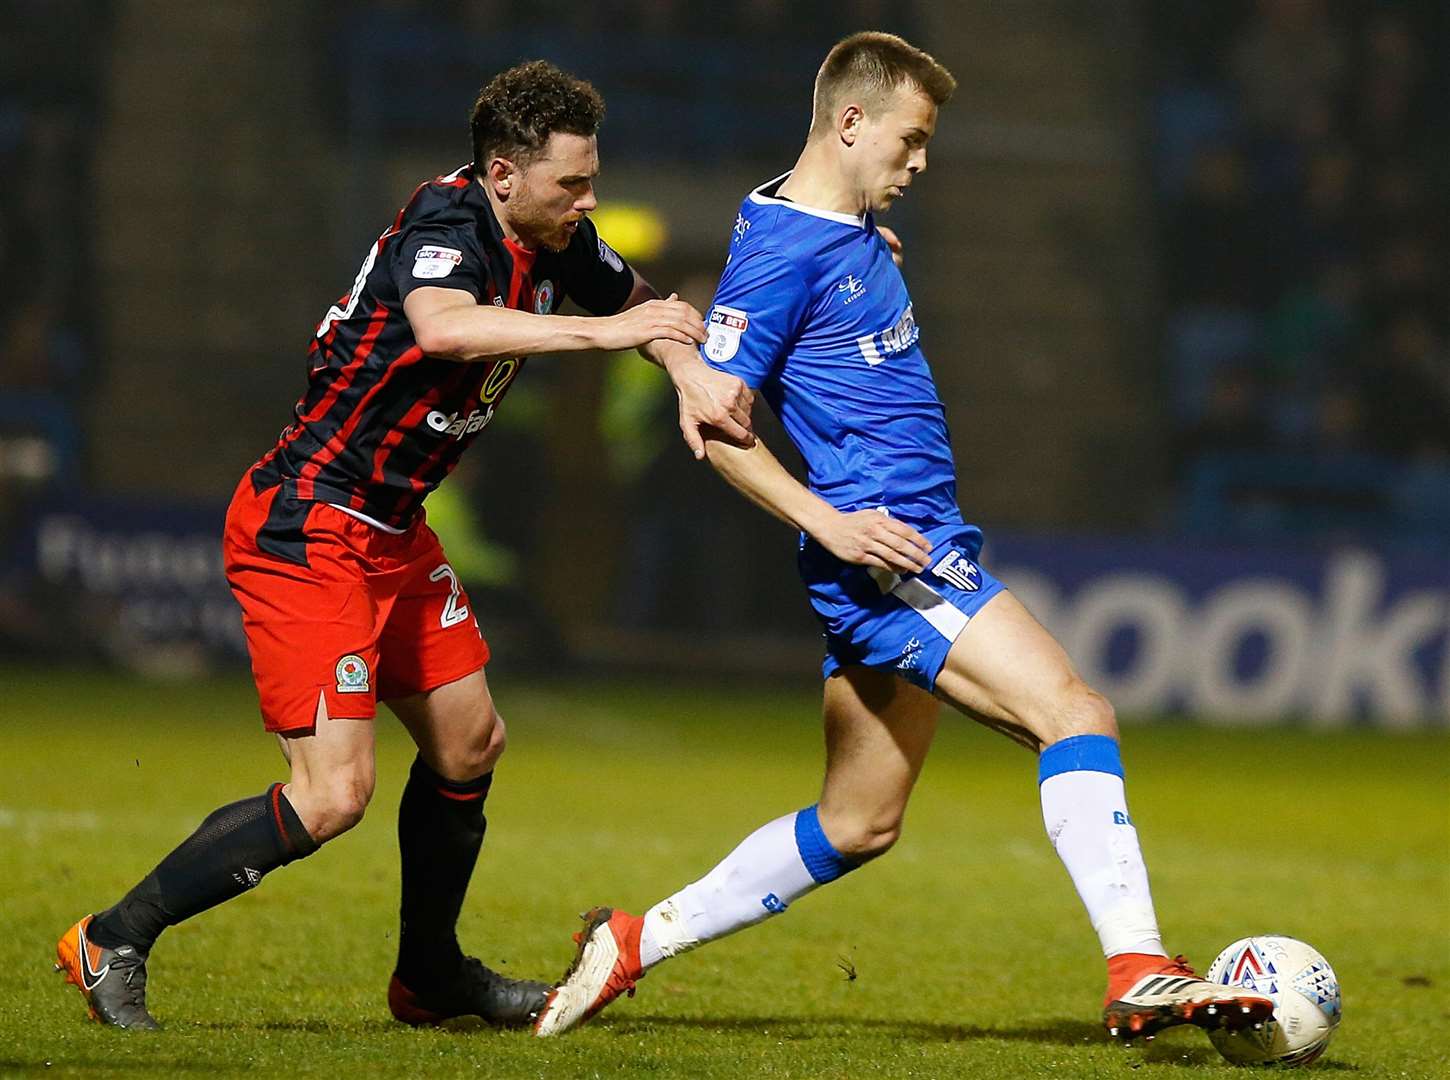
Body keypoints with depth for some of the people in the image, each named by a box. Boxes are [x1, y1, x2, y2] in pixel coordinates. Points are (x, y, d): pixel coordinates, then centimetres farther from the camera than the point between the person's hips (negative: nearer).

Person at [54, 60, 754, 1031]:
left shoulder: (551, 242, 5)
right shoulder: (447, 222, -21)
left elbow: (638, 299, 24)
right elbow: (442, 325, -43)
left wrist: (693, 374, 3)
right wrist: (598, 330, -38)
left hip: (393, 532, 10)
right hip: (306, 527, -10)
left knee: (470, 742, 17)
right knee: (333, 795, -14)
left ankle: (432, 975, 35)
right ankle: (113, 942, -2)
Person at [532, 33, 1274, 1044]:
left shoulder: (860, 233, 17)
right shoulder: (782, 251, -12)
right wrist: (828, 522, -21)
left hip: (919, 540, 10)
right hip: (887, 552, -10)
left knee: (856, 827, 14)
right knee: (1076, 714, -21)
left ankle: (635, 942, 20)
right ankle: (1139, 972, -28)